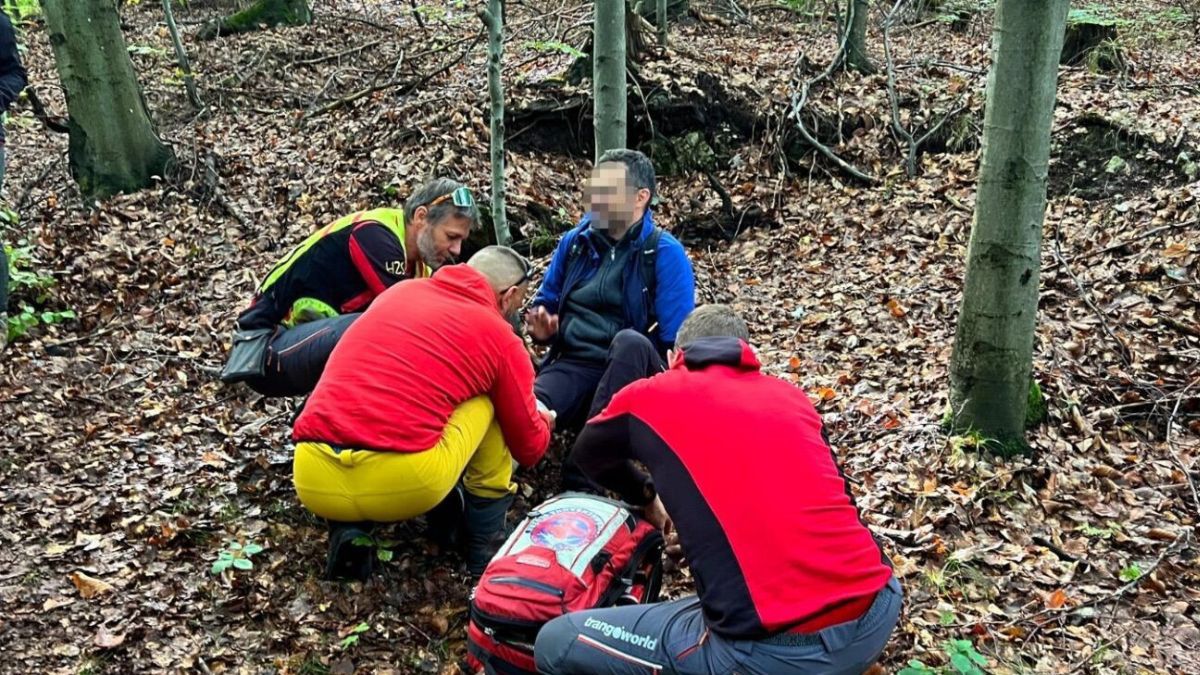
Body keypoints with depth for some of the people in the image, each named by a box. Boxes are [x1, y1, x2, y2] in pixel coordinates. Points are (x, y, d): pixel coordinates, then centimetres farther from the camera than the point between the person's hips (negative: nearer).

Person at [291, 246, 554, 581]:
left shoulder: (398, 291, 22)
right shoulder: (502, 339, 10)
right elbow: (529, 450, 22)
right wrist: (543, 420, 45)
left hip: (313, 480, 5)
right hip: (406, 483, -4)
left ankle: (348, 529, 14)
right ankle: (485, 546, 22)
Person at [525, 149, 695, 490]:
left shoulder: (665, 252, -4)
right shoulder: (574, 242, 11)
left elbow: (676, 339, -8)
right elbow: (546, 300, 24)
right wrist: (541, 328, 2)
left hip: (633, 378, -3)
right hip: (574, 365, 3)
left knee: (630, 341, -39)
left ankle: (581, 471, -37)